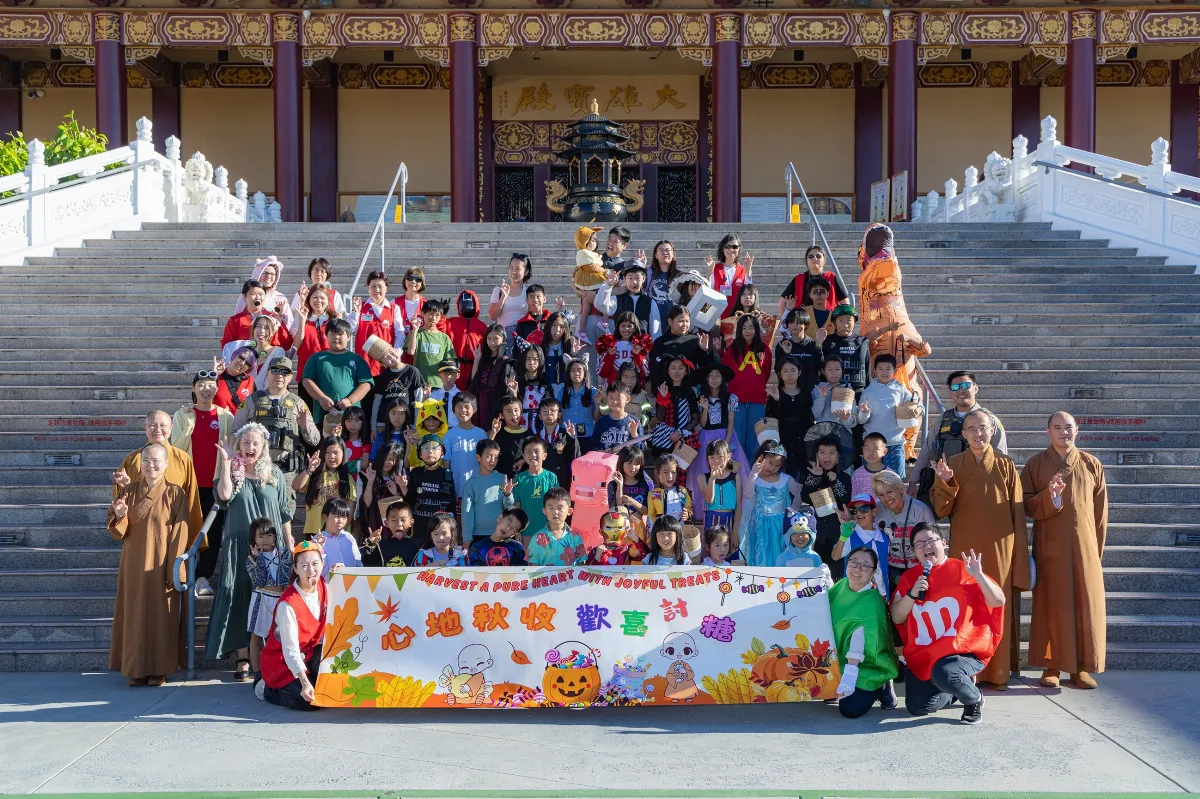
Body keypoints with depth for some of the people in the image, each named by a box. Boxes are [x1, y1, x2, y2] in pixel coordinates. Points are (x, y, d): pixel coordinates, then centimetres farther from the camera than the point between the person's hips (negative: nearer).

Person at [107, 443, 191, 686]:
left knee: (161, 615, 1)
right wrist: (120, 516, -18)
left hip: (161, 566, -3)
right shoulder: (129, 491, 4)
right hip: (134, 565, 3)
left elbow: (180, 535, -8)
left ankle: (159, 669, 11)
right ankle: (137, 668, 15)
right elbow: (117, 533, 4)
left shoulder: (175, 494, -6)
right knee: (135, 614, 6)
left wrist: (175, 571, -13)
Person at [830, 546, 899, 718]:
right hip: (839, 659, 6)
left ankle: (881, 688, 7)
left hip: (867, 666, -6)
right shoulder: (840, 586, -2)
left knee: (851, 709, -19)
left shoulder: (872, 602, -23)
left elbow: (860, 638, -31)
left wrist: (849, 674, -39)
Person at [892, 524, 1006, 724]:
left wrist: (978, 575, -23)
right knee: (917, 707, -4)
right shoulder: (909, 577, 7)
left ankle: (974, 699, -1)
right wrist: (912, 594, -13)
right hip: (923, 655, 5)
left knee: (944, 674, -37)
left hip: (964, 650, -5)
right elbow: (897, 618, 2)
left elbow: (999, 601, -9)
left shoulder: (963, 570, -4)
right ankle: (957, 688, 26)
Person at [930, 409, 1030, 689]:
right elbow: (941, 510, 0)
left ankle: (997, 672, 13)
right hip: (964, 548, 0)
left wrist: (1020, 557, 1)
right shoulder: (952, 464, 4)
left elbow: (1017, 512, 4)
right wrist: (946, 483, -19)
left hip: (998, 549, 0)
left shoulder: (1005, 466, 3)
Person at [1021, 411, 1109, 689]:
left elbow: (1100, 512, 8)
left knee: (1085, 605, 2)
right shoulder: (1035, 465, 2)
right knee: (1051, 604, 1)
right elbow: (1026, 506, -2)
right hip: (1050, 547, -1)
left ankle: (1081, 667, 12)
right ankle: (1051, 665, 8)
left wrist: (1098, 549, 5)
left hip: (1084, 546, 2)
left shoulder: (1092, 465, 6)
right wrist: (1049, 497, -21)